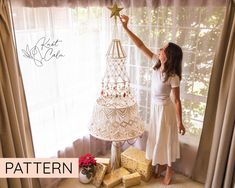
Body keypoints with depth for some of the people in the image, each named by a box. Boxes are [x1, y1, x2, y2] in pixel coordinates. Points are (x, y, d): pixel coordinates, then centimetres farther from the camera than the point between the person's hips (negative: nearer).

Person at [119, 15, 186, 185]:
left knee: (167, 138, 10)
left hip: (165, 109, -7)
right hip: (155, 106, 7)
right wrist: (126, 28, -13)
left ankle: (169, 169, 34)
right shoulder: (157, 62, -9)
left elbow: (177, 101, -19)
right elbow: (141, 45, -9)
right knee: (157, 136, 21)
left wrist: (180, 122, -13)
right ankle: (162, 164, 43)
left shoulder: (173, 77, -26)